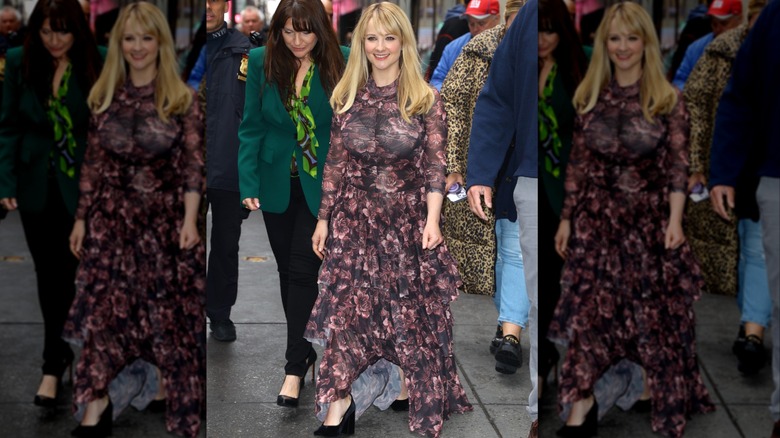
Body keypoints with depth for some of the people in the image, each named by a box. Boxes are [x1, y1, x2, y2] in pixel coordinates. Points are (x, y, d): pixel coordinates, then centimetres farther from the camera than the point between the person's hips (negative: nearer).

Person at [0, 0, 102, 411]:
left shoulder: (96, 65, -7)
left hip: (82, 187, -2)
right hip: (38, 187, 3)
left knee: (69, 272, 0)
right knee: (48, 274, 11)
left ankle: (54, 365, 12)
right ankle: (63, 350, 25)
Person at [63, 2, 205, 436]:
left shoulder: (183, 99, -4)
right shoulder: (104, 95, 5)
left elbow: (192, 164, -7)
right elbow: (93, 162, 8)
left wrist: (190, 219, -16)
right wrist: (82, 218, 7)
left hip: (164, 220, -2)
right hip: (111, 218, 3)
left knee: (168, 314, 4)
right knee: (104, 308, -2)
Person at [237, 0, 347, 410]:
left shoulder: (340, 63, -9)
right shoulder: (262, 62, -3)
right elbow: (251, 126, 0)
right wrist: (249, 182, -7)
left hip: (320, 184, -3)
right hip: (278, 183, 3)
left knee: (303, 270, -7)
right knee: (287, 269, 12)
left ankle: (295, 368, -1)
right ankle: (306, 351, 28)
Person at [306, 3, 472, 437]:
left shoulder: (425, 99, -5)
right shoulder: (346, 97, 3)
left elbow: (435, 164, -6)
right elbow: (336, 163, 7)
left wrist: (432, 218, -15)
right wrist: (324, 218, 7)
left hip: (407, 217, -2)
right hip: (355, 217, 2)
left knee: (410, 307, 7)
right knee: (346, 307, -2)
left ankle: (410, 388, 26)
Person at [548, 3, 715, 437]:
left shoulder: (667, 98, -5)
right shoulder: (589, 96, 3)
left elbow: (678, 163, -6)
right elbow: (578, 162, 7)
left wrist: (675, 218, -15)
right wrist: (567, 217, 6)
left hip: (649, 217, -2)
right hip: (597, 216, 2)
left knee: (656, 311, 7)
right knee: (589, 307, 0)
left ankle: (671, 402, 26)